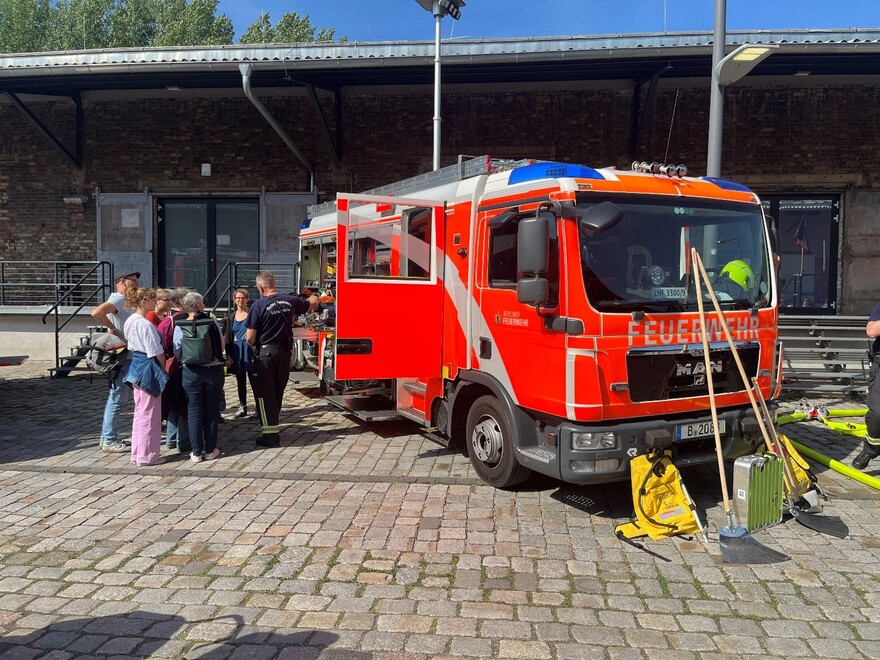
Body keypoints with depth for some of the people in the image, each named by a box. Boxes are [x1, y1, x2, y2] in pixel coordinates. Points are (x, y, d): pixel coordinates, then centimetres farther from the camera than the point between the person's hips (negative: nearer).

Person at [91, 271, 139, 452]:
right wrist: (112, 328, -20)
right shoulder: (118, 299, -13)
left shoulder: (124, 301, 19)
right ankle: (109, 441, 0)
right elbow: (96, 313, -29)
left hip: (126, 357, 10)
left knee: (116, 398, 16)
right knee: (117, 399, -6)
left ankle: (108, 437, 24)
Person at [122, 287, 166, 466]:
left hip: (136, 367, 10)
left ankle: (137, 453, 24)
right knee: (149, 414, 1)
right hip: (149, 370, -10)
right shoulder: (145, 324, -20)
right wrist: (163, 370, -3)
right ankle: (146, 455, 9)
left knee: (140, 412, 16)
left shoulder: (130, 321, 9)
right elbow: (157, 353, -18)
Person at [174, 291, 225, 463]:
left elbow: (177, 352, -3)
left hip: (191, 372, 0)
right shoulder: (213, 322, -5)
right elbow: (222, 346, 1)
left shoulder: (180, 326, -5)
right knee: (211, 412, 10)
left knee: (194, 413, 8)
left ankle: (196, 452, 11)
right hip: (214, 370, 0)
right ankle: (210, 450, 15)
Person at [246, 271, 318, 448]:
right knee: (278, 391, 17)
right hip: (285, 352, 5)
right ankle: (273, 426, 28)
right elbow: (312, 304, 19)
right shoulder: (290, 301, 0)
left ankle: (270, 435, 2)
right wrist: (313, 298, 42)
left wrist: (254, 345, 9)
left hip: (265, 353, -5)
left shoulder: (258, 305, -14)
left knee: (265, 393, 3)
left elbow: (250, 337, -14)